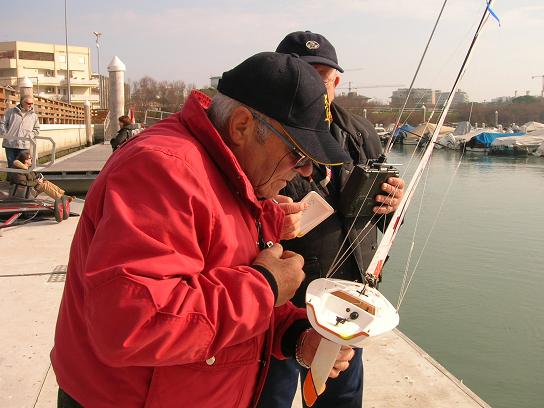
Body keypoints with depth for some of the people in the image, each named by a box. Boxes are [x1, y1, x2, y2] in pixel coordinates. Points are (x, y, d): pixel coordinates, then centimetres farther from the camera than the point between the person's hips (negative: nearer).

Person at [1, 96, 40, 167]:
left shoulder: (34, 116, 11)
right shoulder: (11, 112, 7)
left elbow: (36, 129, 14)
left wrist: (30, 135, -2)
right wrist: (5, 134, -4)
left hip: (24, 145, 1)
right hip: (10, 144, 0)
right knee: (11, 165, 4)